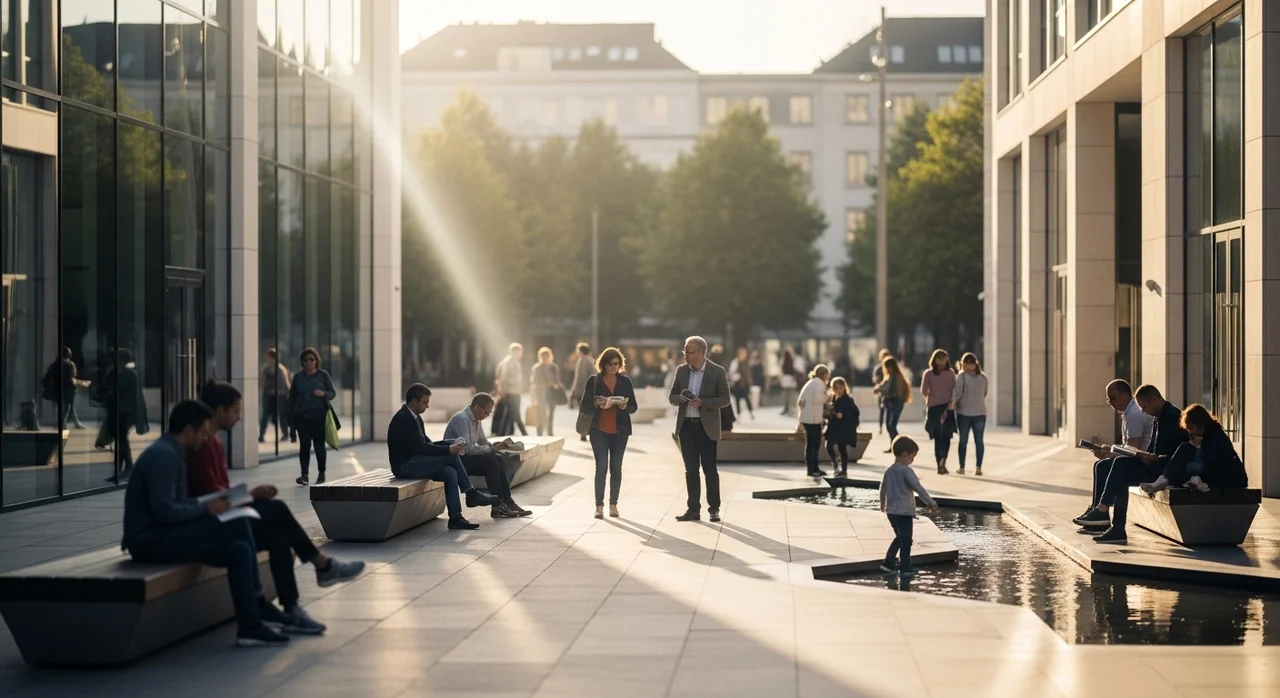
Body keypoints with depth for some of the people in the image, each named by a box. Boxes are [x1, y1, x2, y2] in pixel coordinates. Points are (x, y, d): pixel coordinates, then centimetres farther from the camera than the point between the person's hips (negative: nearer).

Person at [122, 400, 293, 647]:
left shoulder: (172, 453, 16)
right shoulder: (162, 455, -16)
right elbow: (164, 511, -24)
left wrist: (208, 502, 4)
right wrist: (206, 509, -14)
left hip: (162, 536, 10)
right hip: (150, 539, -10)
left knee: (239, 550, -5)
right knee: (237, 525, -19)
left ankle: (250, 626, -5)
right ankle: (258, 604, -8)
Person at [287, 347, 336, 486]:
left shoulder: (323, 375, 2)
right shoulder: (298, 377, 7)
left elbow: (333, 393, 2)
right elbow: (292, 397, 11)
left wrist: (323, 394, -20)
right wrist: (290, 416, 8)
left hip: (319, 416, -1)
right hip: (302, 416, 1)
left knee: (319, 444, 3)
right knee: (305, 445, -6)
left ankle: (321, 473, 17)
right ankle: (304, 475, -8)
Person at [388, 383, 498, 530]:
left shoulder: (415, 418, 13)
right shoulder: (402, 419, -18)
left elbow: (427, 444, 15)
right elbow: (420, 447, -23)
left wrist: (451, 445, -2)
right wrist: (449, 450, -22)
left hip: (414, 463, 9)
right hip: (404, 466, -9)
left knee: (450, 473, -13)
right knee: (452, 457, -17)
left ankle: (455, 518, -16)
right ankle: (471, 494, -5)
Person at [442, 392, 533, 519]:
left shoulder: (477, 420, 8)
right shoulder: (461, 419, -21)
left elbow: (484, 443, 16)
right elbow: (467, 448, -28)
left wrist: (500, 445, -4)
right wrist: (493, 449, -24)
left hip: (466, 456, 9)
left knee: (499, 460, -4)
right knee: (491, 463, -22)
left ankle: (507, 502, -5)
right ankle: (497, 507, -19)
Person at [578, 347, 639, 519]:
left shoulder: (625, 381, 6)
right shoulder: (594, 381, 1)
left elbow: (634, 406, 7)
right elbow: (583, 405, 1)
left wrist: (625, 407, -15)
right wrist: (596, 404, -18)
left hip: (619, 431, 2)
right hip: (599, 430, -2)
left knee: (616, 468, 6)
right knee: (601, 467, -7)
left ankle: (613, 504, 14)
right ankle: (599, 505, -4)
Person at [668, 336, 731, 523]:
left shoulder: (717, 372, -5)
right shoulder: (681, 370, 7)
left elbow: (725, 400, -6)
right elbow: (671, 396, 12)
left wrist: (702, 402, -19)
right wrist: (680, 398, -12)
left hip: (706, 426, -4)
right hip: (686, 425, 4)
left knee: (709, 468, -1)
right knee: (691, 470, 6)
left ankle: (714, 509, 7)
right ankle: (693, 509, 11)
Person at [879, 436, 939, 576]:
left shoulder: (889, 471, 9)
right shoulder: (906, 471, -16)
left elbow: (883, 488, 21)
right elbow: (918, 488, -20)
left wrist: (882, 504, 38)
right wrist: (931, 503, -13)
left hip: (891, 511, 8)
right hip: (904, 511, -8)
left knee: (899, 537, 21)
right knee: (906, 540, 2)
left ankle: (888, 563, 18)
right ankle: (905, 567, 6)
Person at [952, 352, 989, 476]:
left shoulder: (962, 376, -8)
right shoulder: (983, 377, 5)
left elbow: (957, 393, -14)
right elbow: (984, 394, 14)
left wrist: (952, 405, -2)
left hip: (964, 412, -2)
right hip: (980, 412, 2)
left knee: (963, 440, 7)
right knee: (979, 441, 4)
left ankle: (962, 468, 9)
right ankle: (978, 468, -2)